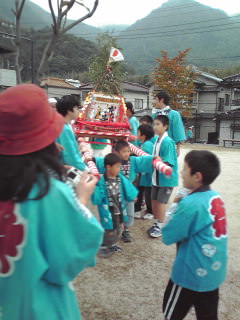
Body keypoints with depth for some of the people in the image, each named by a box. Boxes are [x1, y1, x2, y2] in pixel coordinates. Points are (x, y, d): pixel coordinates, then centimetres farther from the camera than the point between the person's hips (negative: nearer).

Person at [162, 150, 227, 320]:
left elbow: (167, 237, -18)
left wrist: (174, 208, -5)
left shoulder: (190, 204, -26)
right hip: (214, 272, 7)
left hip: (192, 274, -7)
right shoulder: (216, 197, -1)